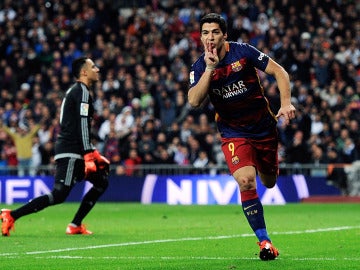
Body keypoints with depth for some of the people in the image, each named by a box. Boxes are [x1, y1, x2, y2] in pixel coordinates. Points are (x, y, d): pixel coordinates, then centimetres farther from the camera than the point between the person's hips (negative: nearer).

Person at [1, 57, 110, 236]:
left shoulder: (75, 91, 22)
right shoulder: (82, 91, -8)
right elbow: (82, 125, -18)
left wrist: (93, 153, 23)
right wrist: (88, 155, -22)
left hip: (73, 152, 10)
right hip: (70, 153, -10)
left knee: (101, 182, 13)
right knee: (59, 196, -15)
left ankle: (75, 226, 9)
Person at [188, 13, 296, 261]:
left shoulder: (243, 51, -11)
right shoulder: (200, 67, -7)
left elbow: (279, 71, -7)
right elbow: (194, 101, -22)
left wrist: (286, 103, -19)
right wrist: (210, 68, -28)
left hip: (264, 128, 1)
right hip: (234, 134, -1)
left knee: (269, 183, 14)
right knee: (246, 181, -24)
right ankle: (264, 242, -13)